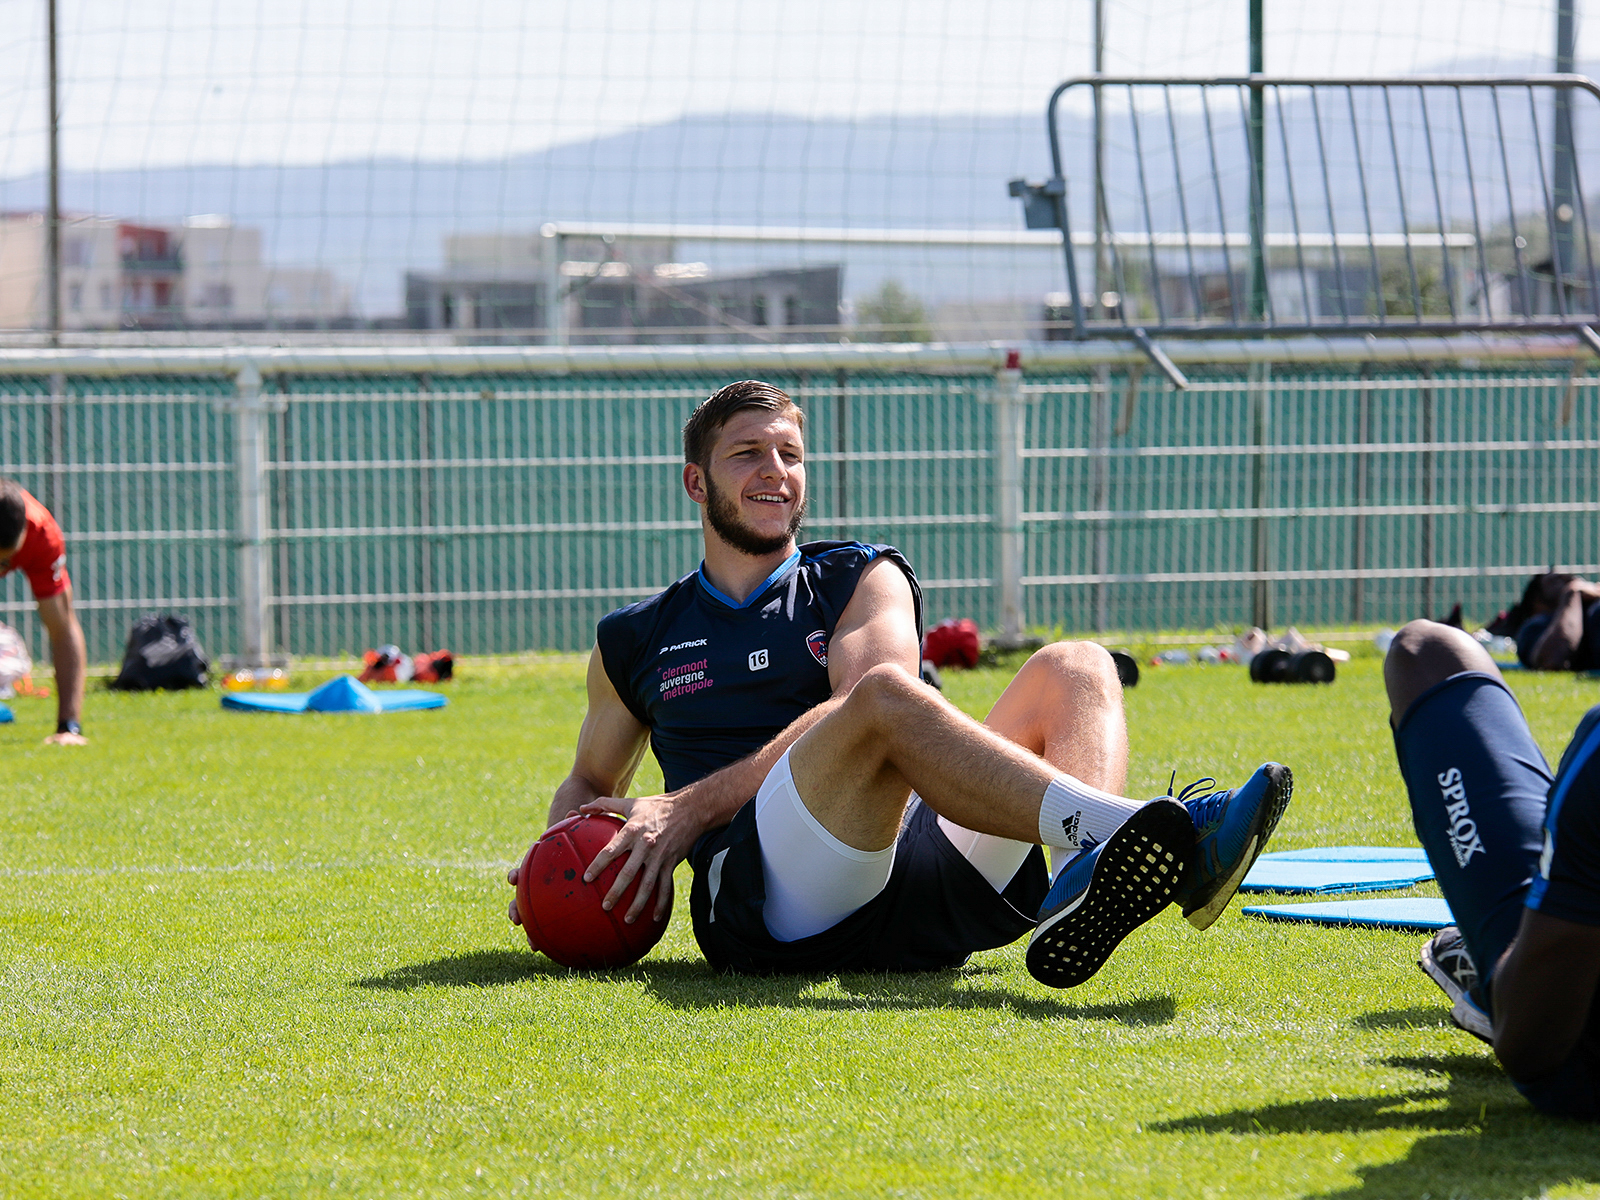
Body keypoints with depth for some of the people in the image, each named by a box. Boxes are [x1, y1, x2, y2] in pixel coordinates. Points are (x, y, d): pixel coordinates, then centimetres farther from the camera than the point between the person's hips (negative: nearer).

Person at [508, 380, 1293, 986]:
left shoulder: (861, 582, 23)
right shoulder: (635, 641, 26)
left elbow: (848, 722, 4)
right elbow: (588, 785, 38)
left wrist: (692, 807, -6)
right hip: (768, 907, -3)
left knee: (1075, 670, -17)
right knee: (887, 695, -32)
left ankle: (1088, 888, -50)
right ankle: (1115, 830, -53)